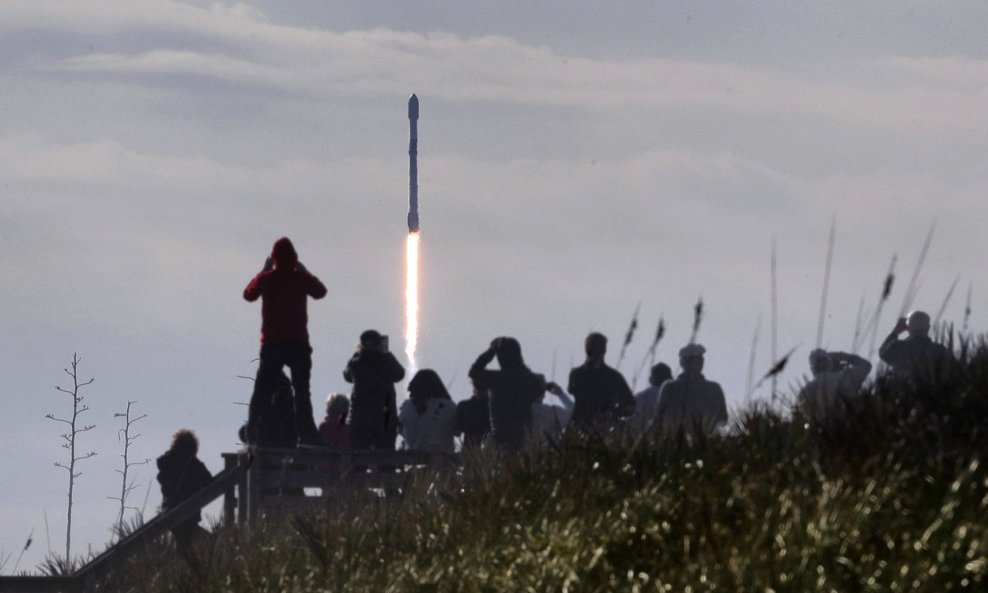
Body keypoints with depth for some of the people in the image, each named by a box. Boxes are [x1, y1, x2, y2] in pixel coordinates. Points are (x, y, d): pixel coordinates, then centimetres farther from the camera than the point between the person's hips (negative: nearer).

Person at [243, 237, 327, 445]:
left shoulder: (266, 279, -3)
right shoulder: (301, 278, -4)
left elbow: (249, 294, 18)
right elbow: (320, 291, 17)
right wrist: (303, 271, 19)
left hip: (272, 344, 0)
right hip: (298, 343, 0)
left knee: (261, 391, 7)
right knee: (302, 392, 4)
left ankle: (252, 431, -3)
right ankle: (307, 434, -3)